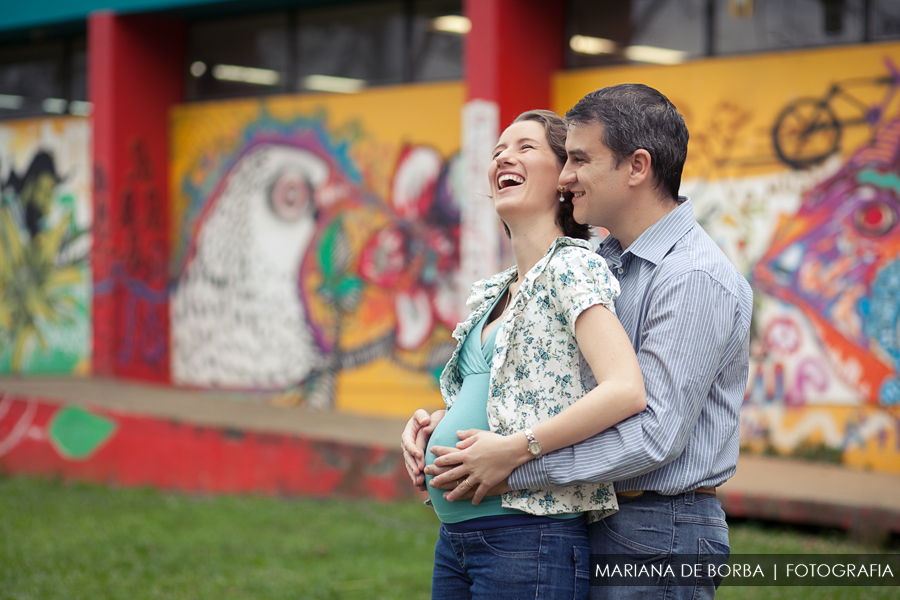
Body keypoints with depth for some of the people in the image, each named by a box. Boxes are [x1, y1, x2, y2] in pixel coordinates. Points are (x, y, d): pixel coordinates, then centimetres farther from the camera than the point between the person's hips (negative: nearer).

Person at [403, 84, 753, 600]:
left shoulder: (696, 279, -17)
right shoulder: (600, 263, 11)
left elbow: (657, 433, -23)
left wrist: (512, 466, -22)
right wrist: (445, 420, 1)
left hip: (659, 539, -8)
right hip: (593, 523, 8)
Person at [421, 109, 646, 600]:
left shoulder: (573, 266, -8)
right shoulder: (490, 293, 16)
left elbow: (627, 391, -22)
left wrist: (514, 450, -20)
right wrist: (428, 424, 7)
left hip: (528, 539, -8)